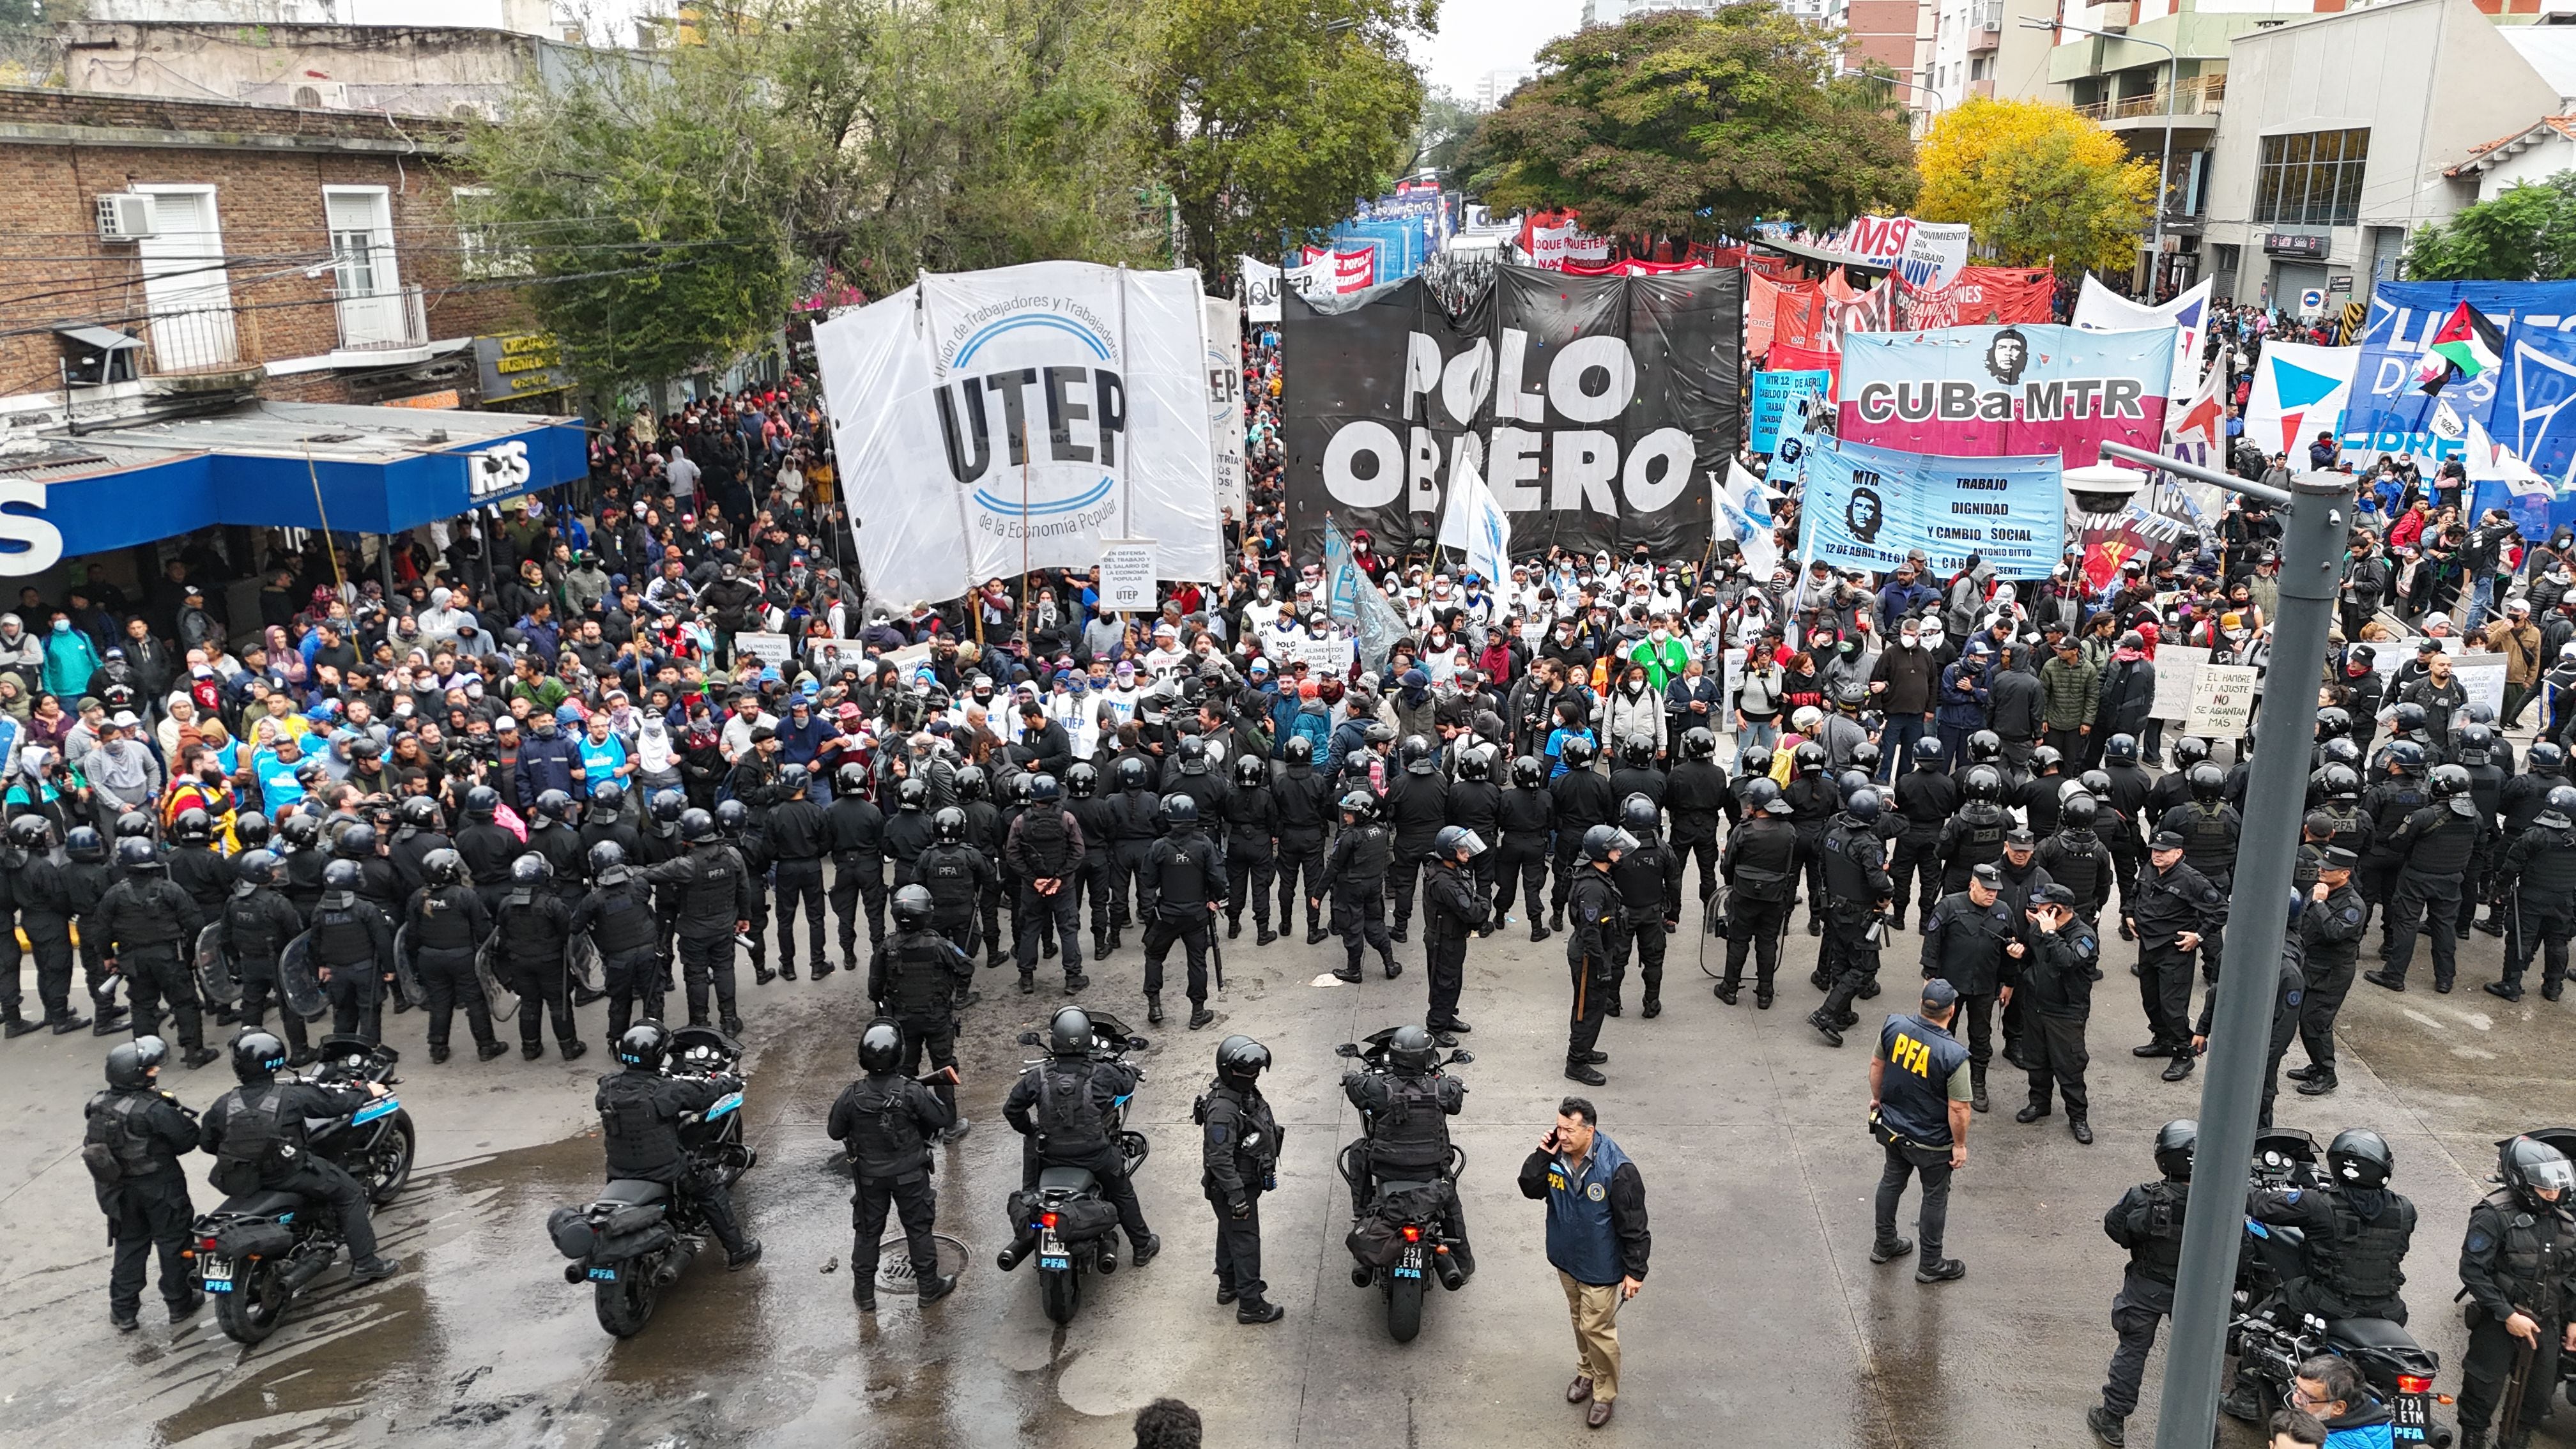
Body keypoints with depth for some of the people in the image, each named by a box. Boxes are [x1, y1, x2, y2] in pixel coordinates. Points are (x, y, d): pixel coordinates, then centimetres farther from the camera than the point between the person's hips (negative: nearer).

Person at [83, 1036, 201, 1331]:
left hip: (119, 1190, 6)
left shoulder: (100, 1105, -7)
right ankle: (179, 1302, 24)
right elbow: (188, 1138, -22)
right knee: (173, 1242, 12)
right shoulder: (153, 1109, -28)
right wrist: (179, 1113, -5)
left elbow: (93, 1144, 8)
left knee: (128, 1245, 20)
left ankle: (123, 1311, 26)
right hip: (160, 1187, -6)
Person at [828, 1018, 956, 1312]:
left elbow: (835, 1133, -2)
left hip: (869, 1176, 2)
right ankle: (930, 1288, 28)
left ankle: (865, 1294, 29)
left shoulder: (851, 1096, -17)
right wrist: (947, 1088, 1)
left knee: (867, 1232, 18)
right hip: (910, 1175, -1)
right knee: (918, 1229, 16)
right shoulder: (912, 1092, -24)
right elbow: (944, 1119, -14)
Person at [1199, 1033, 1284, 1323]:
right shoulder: (1223, 1109, -31)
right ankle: (1250, 1305, 8)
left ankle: (1229, 1285, 40)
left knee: (1230, 1234, 24)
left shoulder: (1247, 1093, 1)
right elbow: (1220, 1158, -30)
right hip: (1233, 1187, -10)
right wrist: (1236, 1195, -28)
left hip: (1245, 1182, 10)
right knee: (1245, 1241, -1)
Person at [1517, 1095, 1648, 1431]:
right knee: (1580, 1322, 25)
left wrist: (1635, 1271, -14)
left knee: (1597, 1329, 7)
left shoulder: (1618, 1170, -30)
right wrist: (1543, 1155, -25)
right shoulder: (1556, 1154, -14)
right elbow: (1531, 1189, -10)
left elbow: (1634, 1226, -21)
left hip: (1601, 1268, -5)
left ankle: (1605, 1393, 29)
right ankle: (1587, 1373, 49)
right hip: (1566, 1259, 6)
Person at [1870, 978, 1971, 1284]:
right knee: (1935, 1197, 15)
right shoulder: (1954, 1055, -31)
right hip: (1931, 1141, -5)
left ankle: (1884, 1245, 42)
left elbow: (1877, 1065, 0)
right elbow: (1958, 1109, -22)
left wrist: (1877, 1098, 18)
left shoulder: (1894, 1025, -16)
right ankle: (1930, 1265, 30)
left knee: (1892, 1181, 25)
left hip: (1891, 1126, 5)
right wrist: (1960, 1145, -6)